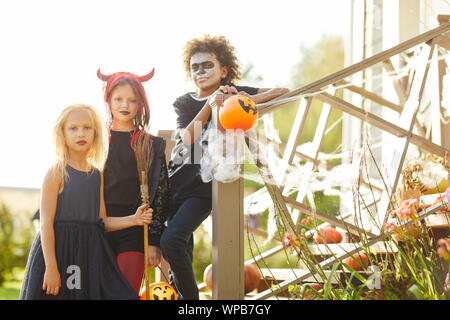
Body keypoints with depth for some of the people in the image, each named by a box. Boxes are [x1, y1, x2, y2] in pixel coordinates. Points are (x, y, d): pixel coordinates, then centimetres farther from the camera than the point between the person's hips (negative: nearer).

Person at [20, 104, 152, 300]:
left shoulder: (97, 175, 10)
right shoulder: (57, 172, -6)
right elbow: (46, 223, -11)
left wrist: (133, 220, 0)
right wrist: (51, 267, -16)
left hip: (91, 254, 5)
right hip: (59, 250, -5)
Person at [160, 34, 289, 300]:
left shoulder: (231, 93, 7)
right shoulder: (183, 103, 10)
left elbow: (283, 91, 4)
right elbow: (188, 138, -9)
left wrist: (249, 100, -12)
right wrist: (210, 103, -18)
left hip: (205, 187, -3)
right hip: (177, 183, 3)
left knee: (171, 240, -23)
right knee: (182, 255, 2)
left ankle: (190, 296, -9)